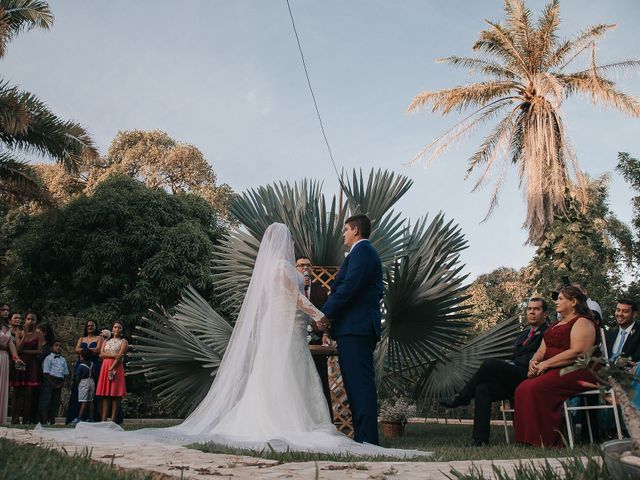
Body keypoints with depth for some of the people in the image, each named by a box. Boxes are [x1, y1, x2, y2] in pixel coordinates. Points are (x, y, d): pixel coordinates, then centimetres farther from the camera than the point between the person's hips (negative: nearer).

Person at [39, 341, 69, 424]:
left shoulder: (63, 360, 15)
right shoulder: (48, 358, -1)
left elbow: (65, 373, 14)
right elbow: (46, 372, -7)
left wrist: (61, 383, 0)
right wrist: (52, 384, -12)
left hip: (59, 383, 5)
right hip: (49, 381, -5)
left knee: (55, 402, 7)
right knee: (45, 402, -7)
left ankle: (52, 421, 12)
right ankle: (44, 421, -5)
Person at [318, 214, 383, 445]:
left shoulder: (361, 250, -7)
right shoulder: (365, 252, 25)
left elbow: (350, 286, -18)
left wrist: (326, 313, -13)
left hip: (355, 328, -10)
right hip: (359, 328, 10)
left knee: (360, 382, -11)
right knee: (357, 383, 10)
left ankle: (366, 438, -10)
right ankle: (363, 436, 13)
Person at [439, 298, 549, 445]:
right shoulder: (521, 336, 31)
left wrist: (512, 364, -10)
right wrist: (509, 365, 2)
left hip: (528, 377, -7)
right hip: (513, 379, 7)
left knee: (491, 363, -28)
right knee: (482, 389, -21)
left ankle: (462, 397, -12)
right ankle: (479, 440, -24)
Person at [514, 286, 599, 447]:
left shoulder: (582, 323, -2)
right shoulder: (554, 326, 26)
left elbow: (578, 352, -17)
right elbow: (542, 351, 21)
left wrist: (546, 364, -18)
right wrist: (534, 361, -3)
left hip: (576, 373, -8)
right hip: (554, 372, 8)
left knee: (535, 389, -30)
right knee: (523, 388, -19)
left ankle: (547, 440, -23)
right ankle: (529, 439, -20)